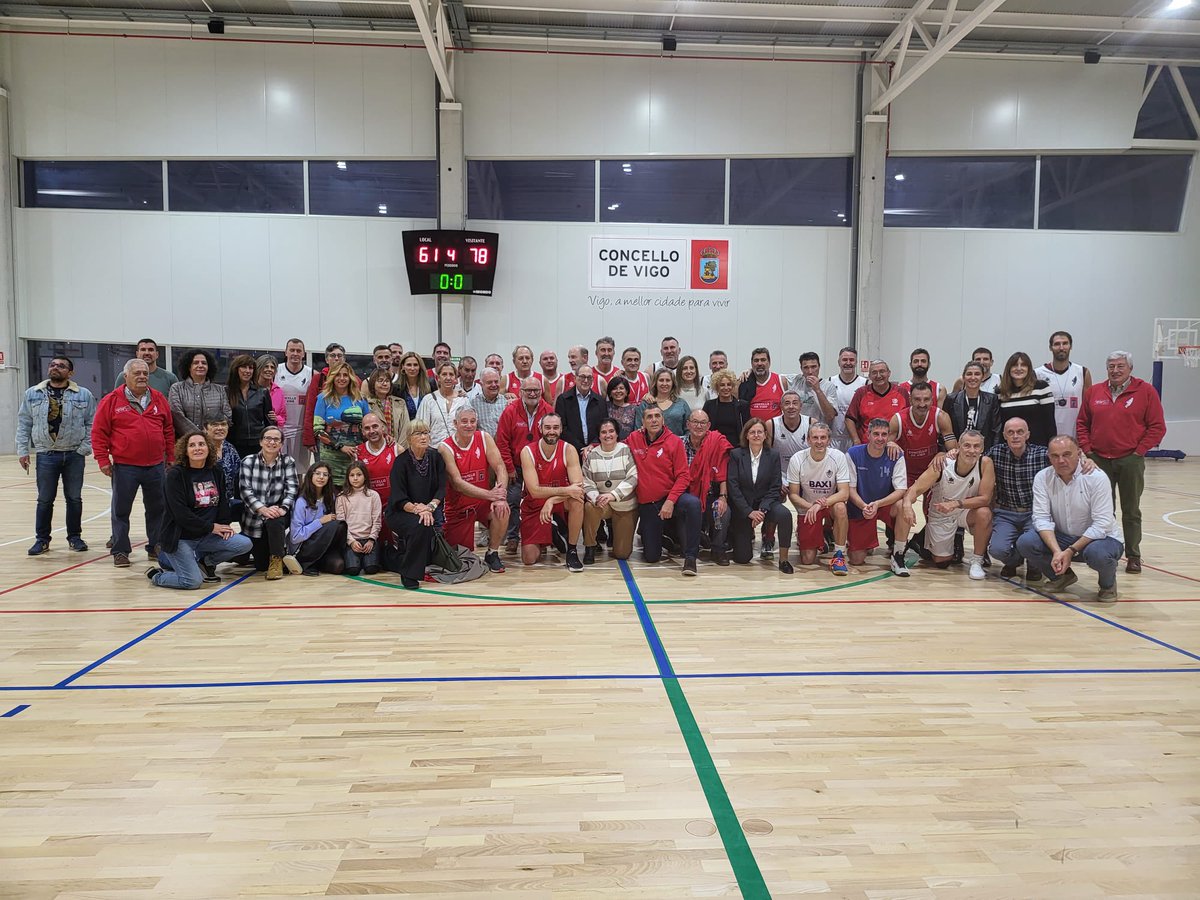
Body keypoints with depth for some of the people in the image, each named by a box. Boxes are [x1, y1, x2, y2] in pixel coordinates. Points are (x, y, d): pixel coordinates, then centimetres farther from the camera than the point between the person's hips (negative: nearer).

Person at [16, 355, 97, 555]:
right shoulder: (32, 394, 6)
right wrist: (23, 451, 3)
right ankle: (42, 539, 19)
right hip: (46, 455, 1)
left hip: (74, 455, -1)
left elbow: (92, 424, 2)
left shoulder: (84, 395, 1)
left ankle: (75, 537, 20)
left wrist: (85, 449, -6)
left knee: (74, 498, 8)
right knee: (45, 500, 7)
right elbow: (24, 424, 8)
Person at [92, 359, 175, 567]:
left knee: (157, 508, 10)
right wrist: (103, 460, -5)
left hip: (156, 466, 3)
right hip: (124, 467, -3)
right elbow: (99, 432, -1)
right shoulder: (111, 401, -2)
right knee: (121, 510, 4)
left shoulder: (159, 399, 8)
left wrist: (171, 458, 11)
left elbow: (169, 430, 13)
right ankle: (120, 551, 14)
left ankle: (156, 547, 23)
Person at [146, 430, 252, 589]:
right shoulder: (175, 474, -12)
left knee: (245, 544, -13)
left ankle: (206, 562, 12)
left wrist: (224, 524, -7)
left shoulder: (216, 473, 7)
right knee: (193, 582, -20)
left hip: (206, 536, 6)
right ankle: (156, 575, 11)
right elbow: (180, 512, -18)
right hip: (180, 537, -6)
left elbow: (223, 502, 11)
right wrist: (210, 527, -14)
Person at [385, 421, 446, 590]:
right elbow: (399, 499, -16)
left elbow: (442, 489, -4)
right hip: (401, 513, -5)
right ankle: (409, 575, -18)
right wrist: (417, 509, -32)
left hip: (429, 510, 5)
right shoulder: (401, 461, -11)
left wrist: (430, 506, -22)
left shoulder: (435, 457, 1)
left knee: (437, 522, -22)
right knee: (419, 525, -32)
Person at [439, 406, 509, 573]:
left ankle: (492, 554, -7)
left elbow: (500, 467, -11)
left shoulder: (484, 438, -4)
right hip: (458, 507, -2)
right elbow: (457, 483, -22)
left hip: (484, 502, 2)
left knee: (502, 509, -31)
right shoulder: (445, 448, -13)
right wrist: (489, 494, -32)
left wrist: (501, 494, -30)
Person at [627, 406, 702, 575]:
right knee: (651, 557, 0)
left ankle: (690, 557, -24)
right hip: (646, 504, 2)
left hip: (670, 498, -2)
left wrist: (670, 501, -22)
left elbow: (683, 475, -10)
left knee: (693, 503, -37)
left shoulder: (674, 441, -6)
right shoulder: (633, 439, 1)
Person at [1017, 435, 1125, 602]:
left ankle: (1108, 583, 1)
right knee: (1025, 542, -22)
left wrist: (1070, 551, -28)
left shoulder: (1097, 477, -19)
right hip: (1060, 538, 4)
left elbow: (1101, 525, -22)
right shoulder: (1042, 478, -9)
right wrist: (1057, 551, -28)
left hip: (1099, 537, -3)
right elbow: (1042, 518, -13)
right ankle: (1062, 575, 9)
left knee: (1097, 553, -38)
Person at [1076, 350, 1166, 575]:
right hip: (1099, 459, 3)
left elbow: (1157, 427, -2)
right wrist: (1087, 449, 2)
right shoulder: (1094, 392, 9)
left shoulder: (1146, 391, -1)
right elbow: (1082, 423, 13)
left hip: (1130, 461, -2)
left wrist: (1139, 451, -7)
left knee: (1131, 511, 5)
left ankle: (1133, 556, 14)